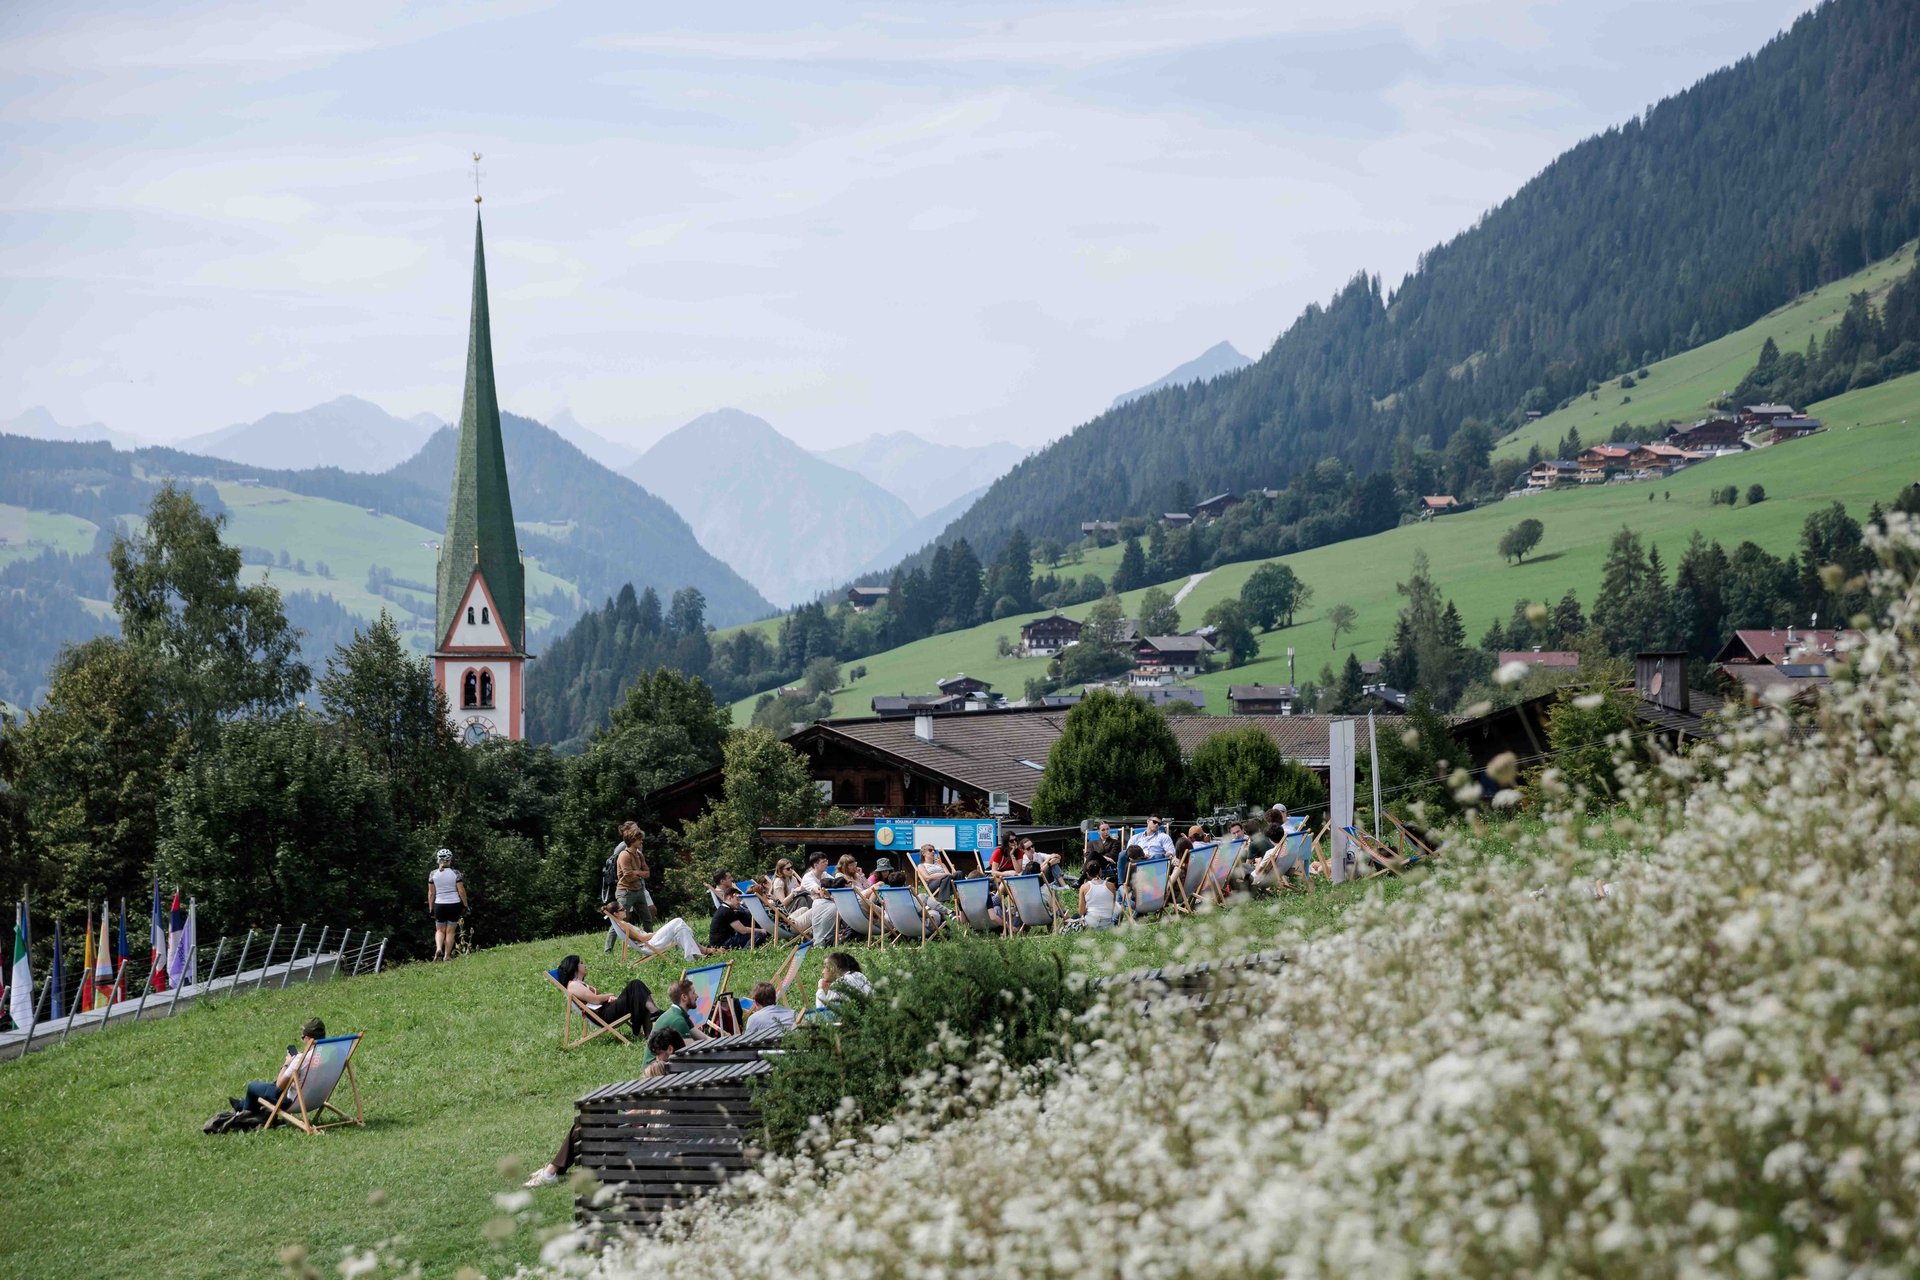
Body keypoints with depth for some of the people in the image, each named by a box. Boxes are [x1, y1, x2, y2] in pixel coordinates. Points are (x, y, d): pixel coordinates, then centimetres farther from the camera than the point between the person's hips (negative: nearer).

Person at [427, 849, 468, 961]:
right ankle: (447, 956, 8)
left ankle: (438, 948, -10)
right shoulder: (455, 873, -7)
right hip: (454, 904, -1)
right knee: (450, 931, 8)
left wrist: (430, 908, 8)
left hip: (439, 905, 1)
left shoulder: (433, 874, -3)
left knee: (440, 930, 15)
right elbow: (461, 891, -7)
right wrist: (465, 905, 3)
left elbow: (431, 893, 0)